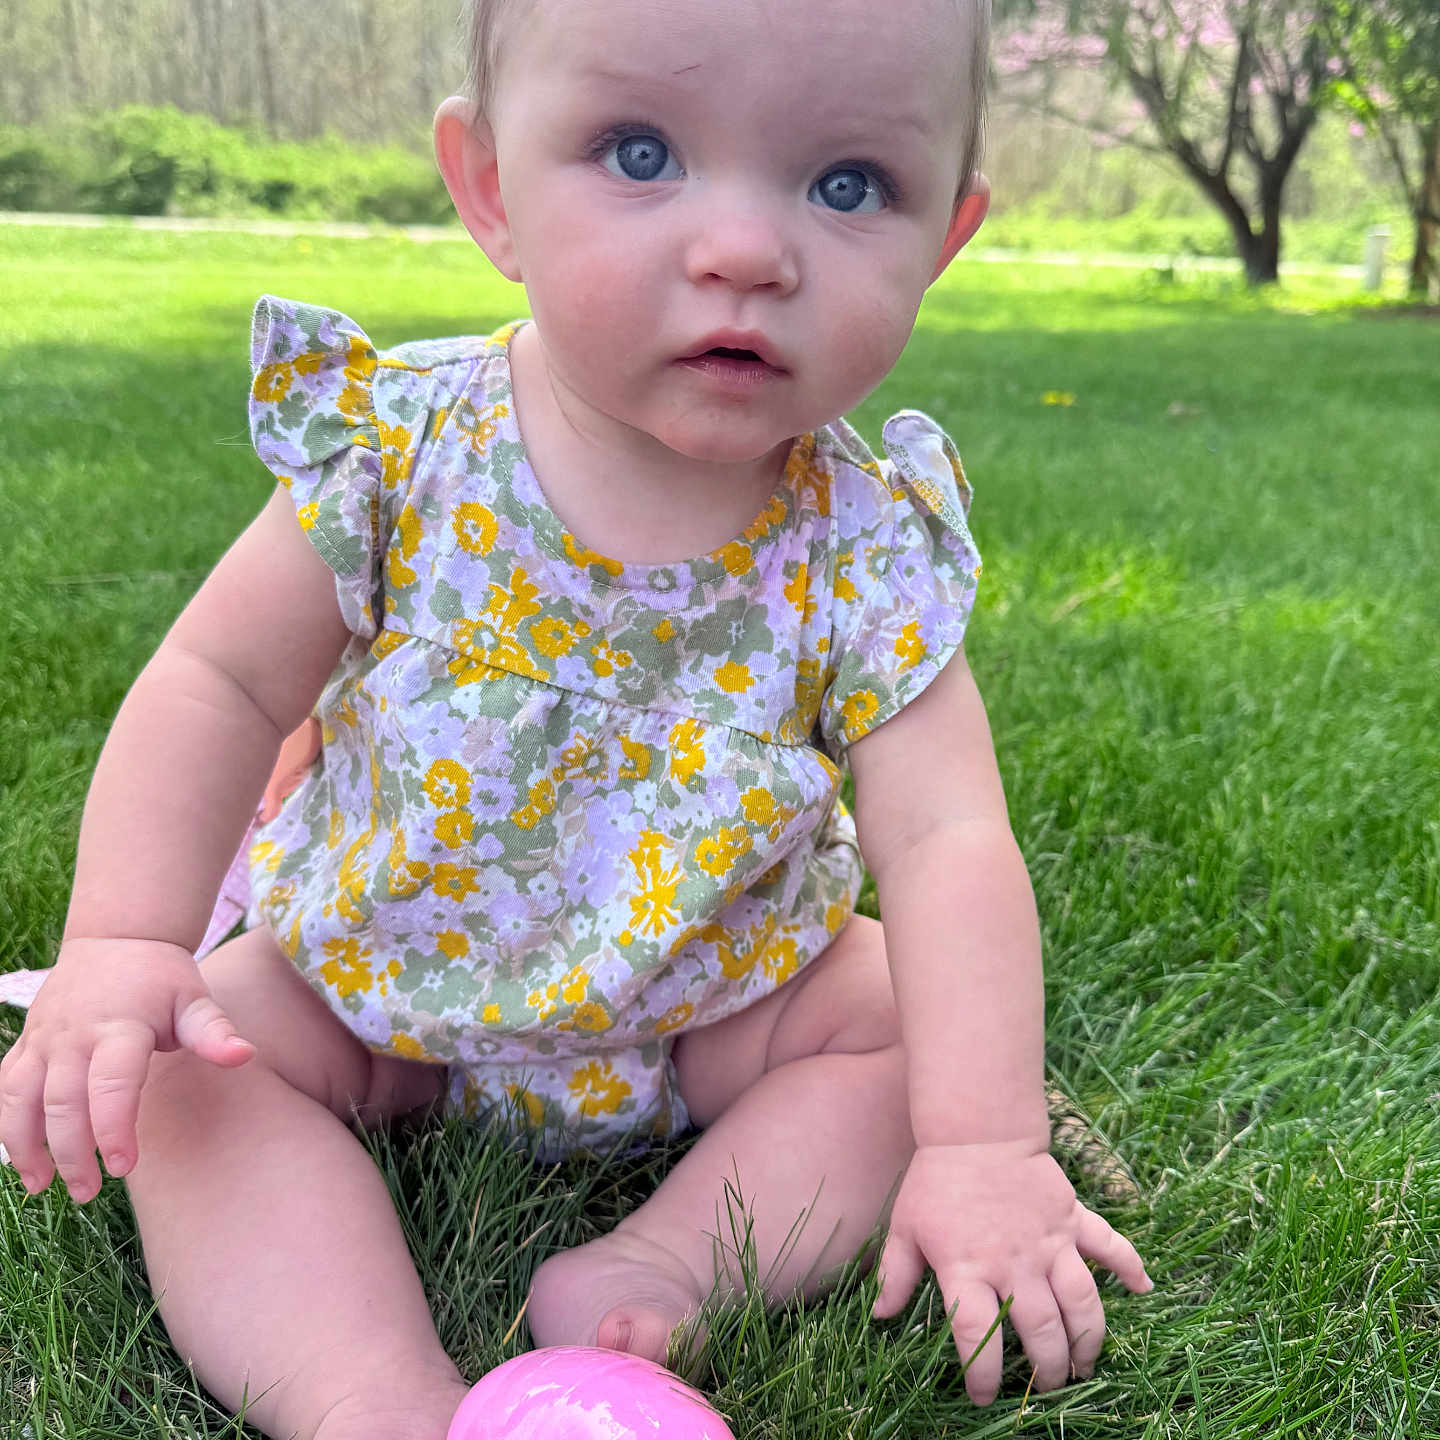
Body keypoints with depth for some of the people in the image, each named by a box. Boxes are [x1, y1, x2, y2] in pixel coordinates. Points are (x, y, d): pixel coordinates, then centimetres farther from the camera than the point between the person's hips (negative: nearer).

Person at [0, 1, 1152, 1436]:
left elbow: (945, 840, -22)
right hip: (384, 976, 1)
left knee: (909, 1017, -16)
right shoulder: (399, 455, -21)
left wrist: (983, 1144, -32)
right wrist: (122, 950, -23)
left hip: (720, 996, 1)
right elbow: (221, 681, -12)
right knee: (193, 1070, -16)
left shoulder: (868, 552, -21)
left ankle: (661, 1275, -25)